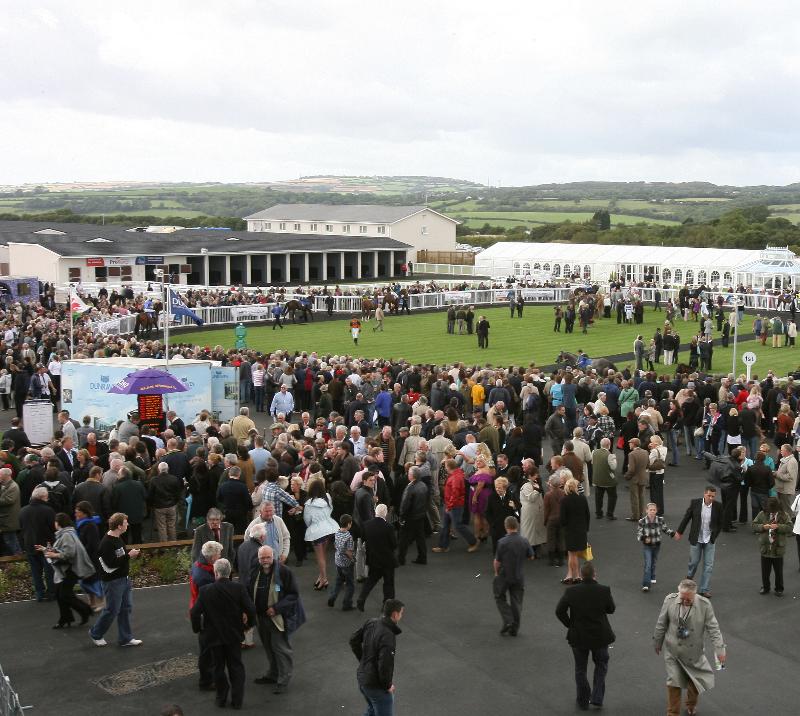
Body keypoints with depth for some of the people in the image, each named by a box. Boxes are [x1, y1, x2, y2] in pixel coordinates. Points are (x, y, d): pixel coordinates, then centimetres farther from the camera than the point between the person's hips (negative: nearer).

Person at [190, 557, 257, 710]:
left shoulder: (205, 590, -17)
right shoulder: (239, 588, -15)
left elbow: (194, 612, -14)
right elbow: (251, 609, -15)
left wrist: (197, 629, 3)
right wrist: (249, 622, 5)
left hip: (214, 635, -1)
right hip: (234, 634, 1)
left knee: (219, 667, 16)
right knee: (236, 666, 14)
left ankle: (221, 697, 26)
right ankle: (237, 700, 16)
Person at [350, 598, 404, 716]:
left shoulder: (370, 623, -4)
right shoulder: (388, 636, -28)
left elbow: (354, 641, 9)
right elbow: (385, 665, -29)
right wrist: (388, 685, -13)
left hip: (362, 678, 8)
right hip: (377, 686, -8)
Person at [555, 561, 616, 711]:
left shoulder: (571, 591, -15)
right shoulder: (604, 590, -16)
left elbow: (559, 611, -14)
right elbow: (611, 609, 0)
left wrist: (570, 625, 0)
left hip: (578, 637, 0)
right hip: (600, 636, 0)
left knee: (580, 669, 17)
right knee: (601, 665, 24)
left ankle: (583, 702, 27)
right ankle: (597, 697, 16)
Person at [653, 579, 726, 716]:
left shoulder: (704, 605, -16)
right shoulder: (670, 600, -13)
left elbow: (713, 628, -12)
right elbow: (661, 624, -1)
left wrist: (720, 649, -18)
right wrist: (657, 642, 8)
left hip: (694, 652, 0)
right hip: (673, 651, 0)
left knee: (696, 681, 13)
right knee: (674, 682, 4)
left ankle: (691, 705, 43)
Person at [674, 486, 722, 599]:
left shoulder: (718, 506, -10)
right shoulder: (695, 503, -11)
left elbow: (720, 523, 4)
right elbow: (686, 517, 1)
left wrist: (714, 536, 3)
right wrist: (679, 531, 8)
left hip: (709, 540, 1)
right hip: (696, 539, 0)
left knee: (708, 565, 0)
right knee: (694, 561, 11)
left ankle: (704, 590, 8)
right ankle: (689, 577, 42)